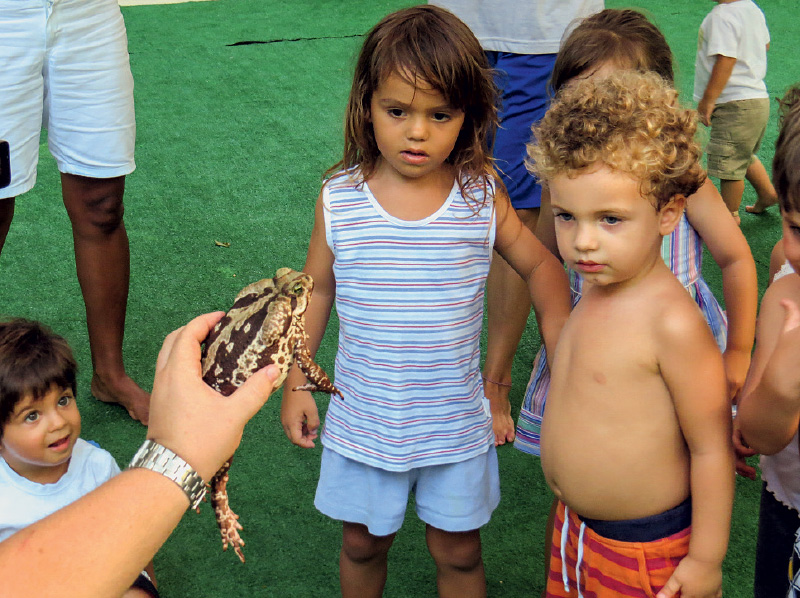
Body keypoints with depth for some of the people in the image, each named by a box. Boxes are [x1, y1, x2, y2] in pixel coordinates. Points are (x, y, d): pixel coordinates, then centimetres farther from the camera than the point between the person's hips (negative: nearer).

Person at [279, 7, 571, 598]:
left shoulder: (482, 195, -10)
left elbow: (539, 264, 4)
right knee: (362, 544, 19)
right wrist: (295, 383, 5)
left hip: (454, 423, 0)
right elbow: (316, 290, 3)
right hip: (363, 421, 1)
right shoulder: (339, 199, -10)